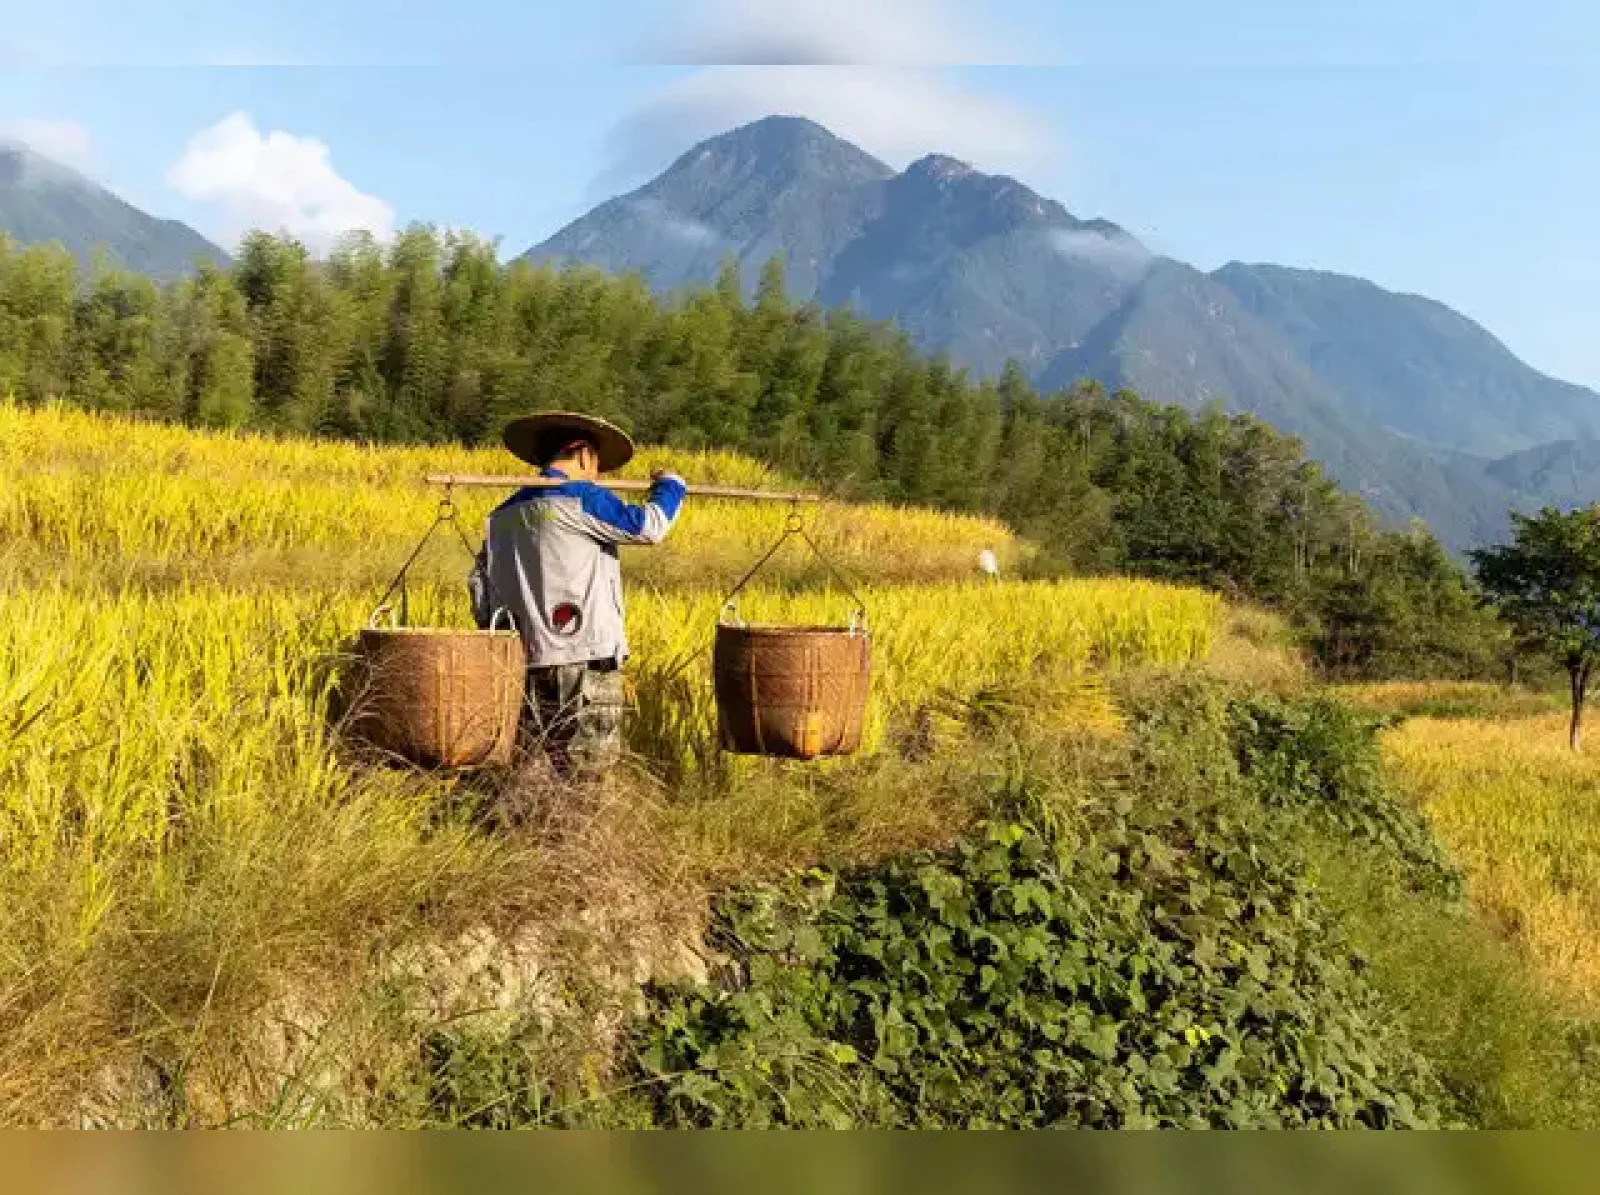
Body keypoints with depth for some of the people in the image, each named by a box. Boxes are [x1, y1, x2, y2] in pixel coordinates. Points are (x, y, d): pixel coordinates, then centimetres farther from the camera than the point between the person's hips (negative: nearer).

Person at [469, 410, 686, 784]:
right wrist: (669, 486, 11)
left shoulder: (503, 514, 17)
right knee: (585, 776, -3)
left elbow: (480, 588, 16)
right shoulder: (582, 499, -6)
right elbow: (648, 526, -8)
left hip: (526, 661, 7)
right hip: (585, 661, -7)